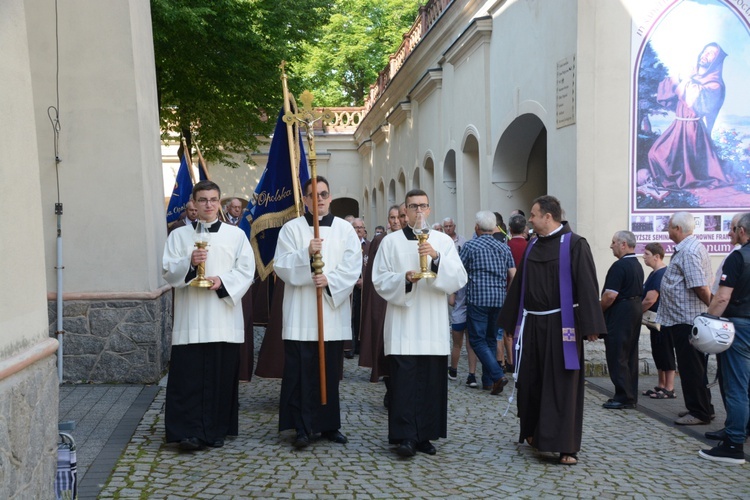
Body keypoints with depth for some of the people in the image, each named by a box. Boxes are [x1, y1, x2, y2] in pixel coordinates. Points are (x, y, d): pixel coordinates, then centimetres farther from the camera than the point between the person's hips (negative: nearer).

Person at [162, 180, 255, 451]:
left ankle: (216, 430, 14)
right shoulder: (179, 235, 10)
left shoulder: (236, 235, 10)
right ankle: (190, 432, -1)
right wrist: (189, 262, -16)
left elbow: (246, 270, 3)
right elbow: (168, 271, 3)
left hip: (224, 316, 1)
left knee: (222, 375, 3)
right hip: (190, 318, 0)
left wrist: (223, 281, -13)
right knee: (189, 375, -5)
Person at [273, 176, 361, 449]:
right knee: (300, 371, -2)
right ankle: (302, 427, 5)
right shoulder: (291, 228, 4)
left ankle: (329, 424, 18)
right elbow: (281, 265, -5)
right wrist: (306, 253, -20)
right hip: (300, 313, -1)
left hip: (333, 310, 2)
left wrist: (330, 279, -15)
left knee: (331, 371, 8)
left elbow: (353, 266, 0)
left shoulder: (345, 229, 8)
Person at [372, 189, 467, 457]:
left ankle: (425, 435, 14)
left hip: (433, 327, 2)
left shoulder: (443, 241, 8)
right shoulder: (391, 241, 6)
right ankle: (405, 437, 0)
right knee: (404, 381, -6)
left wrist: (436, 258, -16)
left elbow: (459, 279, -2)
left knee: (432, 380, 3)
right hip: (402, 325, -1)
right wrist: (404, 279, -15)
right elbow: (379, 280, 2)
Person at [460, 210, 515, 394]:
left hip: (477, 299, -5)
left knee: (477, 340, -1)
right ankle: (488, 381, 16)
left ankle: (497, 375, -17)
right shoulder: (504, 248, 10)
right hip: (499, 300, 5)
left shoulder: (470, 246, -3)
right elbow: (513, 276, 8)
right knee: (491, 339, 15)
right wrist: (508, 298, 20)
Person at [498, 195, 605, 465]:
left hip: (561, 325, -6)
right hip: (532, 324, 6)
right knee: (530, 381, 10)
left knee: (562, 385, -2)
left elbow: (587, 286, -13)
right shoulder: (533, 246, 12)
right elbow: (519, 284, 16)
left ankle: (566, 445, 3)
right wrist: (511, 320, 16)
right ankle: (534, 432, 29)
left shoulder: (574, 244, -8)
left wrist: (590, 326, -18)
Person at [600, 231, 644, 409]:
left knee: (617, 357, -4)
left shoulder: (620, 266, -17)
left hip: (620, 314, -10)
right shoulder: (637, 265, 14)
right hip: (635, 309, 10)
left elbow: (610, 295, -23)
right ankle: (631, 396, 17)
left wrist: (599, 310, -7)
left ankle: (623, 398, -2)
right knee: (630, 356, 12)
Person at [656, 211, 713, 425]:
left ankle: (699, 413, 5)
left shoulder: (688, 251, -19)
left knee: (691, 368, -2)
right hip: (689, 318, 11)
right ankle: (703, 408, 26)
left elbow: (700, 287, -24)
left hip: (685, 319, -11)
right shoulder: (692, 247, 16)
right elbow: (699, 286, 19)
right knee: (694, 366, 17)